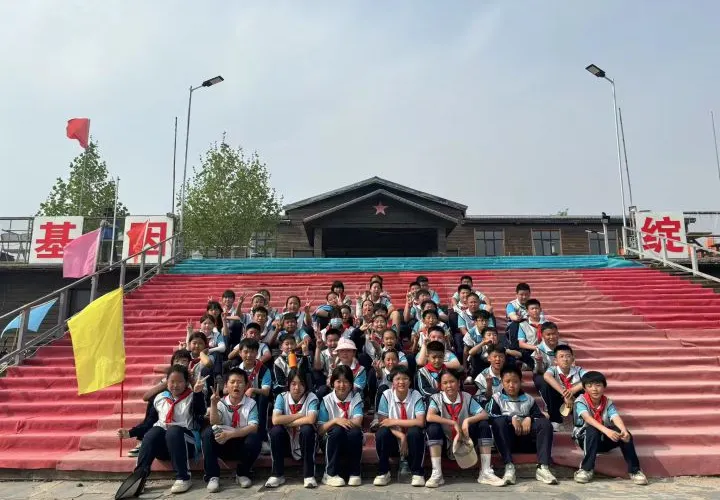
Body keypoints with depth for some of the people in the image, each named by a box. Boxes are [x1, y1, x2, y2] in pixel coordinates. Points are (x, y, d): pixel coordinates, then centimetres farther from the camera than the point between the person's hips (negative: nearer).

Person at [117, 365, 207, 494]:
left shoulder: (192, 397, 3)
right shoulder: (160, 398, 14)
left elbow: (201, 413, -16)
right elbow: (149, 422, 16)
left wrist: (198, 392, -31)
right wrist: (130, 433, 5)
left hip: (185, 442, -3)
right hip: (162, 445, 3)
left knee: (173, 430, -35)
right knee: (154, 431, -29)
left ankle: (183, 478, -31)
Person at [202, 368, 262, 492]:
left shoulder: (251, 403, -4)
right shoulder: (221, 403, 1)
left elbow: (253, 427, -18)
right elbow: (214, 423, -16)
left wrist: (231, 434, -30)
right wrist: (213, 404, -33)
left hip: (243, 444, -1)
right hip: (223, 444, 1)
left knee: (255, 438, -33)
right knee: (208, 432, -25)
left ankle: (242, 474, -5)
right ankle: (212, 476, -17)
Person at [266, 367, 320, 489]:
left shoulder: (311, 398, -11)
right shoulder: (282, 397, -7)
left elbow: (311, 420, -29)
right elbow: (275, 420, -23)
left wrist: (287, 422, -21)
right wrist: (299, 415, -20)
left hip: (305, 443, -1)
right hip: (286, 443, 2)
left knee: (307, 429, -31)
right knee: (276, 430, -26)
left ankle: (309, 475, -20)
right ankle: (277, 474, -11)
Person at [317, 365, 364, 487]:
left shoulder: (356, 398, -1)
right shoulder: (327, 400, -1)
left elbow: (357, 422, -16)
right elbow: (320, 430, -7)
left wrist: (342, 421, -17)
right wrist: (334, 420, -23)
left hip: (352, 441, 0)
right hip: (333, 440, 0)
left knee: (355, 431, -32)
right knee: (337, 430, -32)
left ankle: (354, 473, -12)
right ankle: (331, 474, -18)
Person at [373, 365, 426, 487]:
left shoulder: (416, 396, -11)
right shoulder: (386, 395, -9)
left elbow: (420, 422, -22)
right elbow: (383, 422, -10)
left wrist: (394, 421, -22)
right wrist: (401, 436, -24)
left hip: (411, 439, 0)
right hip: (393, 439, 1)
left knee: (415, 431, -32)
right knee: (382, 432, -30)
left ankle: (417, 473, -12)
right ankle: (383, 472, -8)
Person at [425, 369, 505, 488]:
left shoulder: (467, 398, -4)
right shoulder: (437, 398, -11)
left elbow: (484, 414, -13)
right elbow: (429, 417, -29)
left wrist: (468, 420, -29)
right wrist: (453, 423, -30)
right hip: (446, 443, -2)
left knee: (483, 424, -19)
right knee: (433, 427, -31)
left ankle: (486, 472, -17)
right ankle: (436, 474, -26)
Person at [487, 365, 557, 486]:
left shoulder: (528, 400, 18)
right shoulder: (497, 398, 9)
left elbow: (541, 417, 6)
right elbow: (491, 417, -9)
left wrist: (529, 418, -13)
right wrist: (511, 418, -19)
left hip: (526, 438, 2)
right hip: (506, 440, -2)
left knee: (545, 423, -21)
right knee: (499, 421, -32)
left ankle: (543, 467, -28)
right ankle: (509, 466, -35)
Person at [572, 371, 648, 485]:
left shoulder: (608, 403, -4)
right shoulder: (580, 401, -15)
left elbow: (616, 418, -22)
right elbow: (588, 418, -33)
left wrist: (624, 431, -45)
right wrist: (606, 430, -49)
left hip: (604, 439, 3)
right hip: (585, 438, -3)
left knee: (625, 435, -23)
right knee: (592, 431, -37)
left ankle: (635, 471, -10)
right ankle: (586, 469, -28)